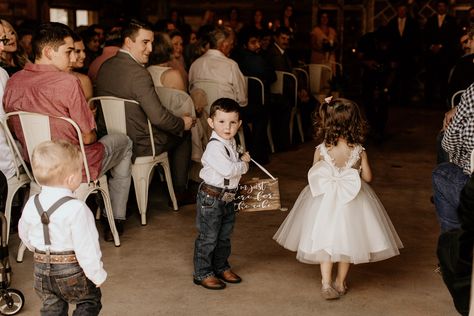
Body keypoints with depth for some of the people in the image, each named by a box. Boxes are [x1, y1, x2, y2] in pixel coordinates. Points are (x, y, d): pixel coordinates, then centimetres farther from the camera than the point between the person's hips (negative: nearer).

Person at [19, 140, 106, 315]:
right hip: (72, 269, -5)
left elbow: (24, 235, 12)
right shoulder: (76, 209, -25)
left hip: (42, 269, 5)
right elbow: (86, 247, -24)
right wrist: (97, 275, -13)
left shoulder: (31, 205, -5)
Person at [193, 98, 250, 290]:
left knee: (224, 236, 20)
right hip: (211, 198, -9)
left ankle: (221, 267, 35)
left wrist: (241, 163, 4)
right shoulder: (215, 146, -23)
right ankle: (202, 274, 12)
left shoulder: (231, 142, 8)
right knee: (208, 238, 1)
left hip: (228, 197, 9)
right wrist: (244, 163, -14)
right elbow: (227, 170, -29)